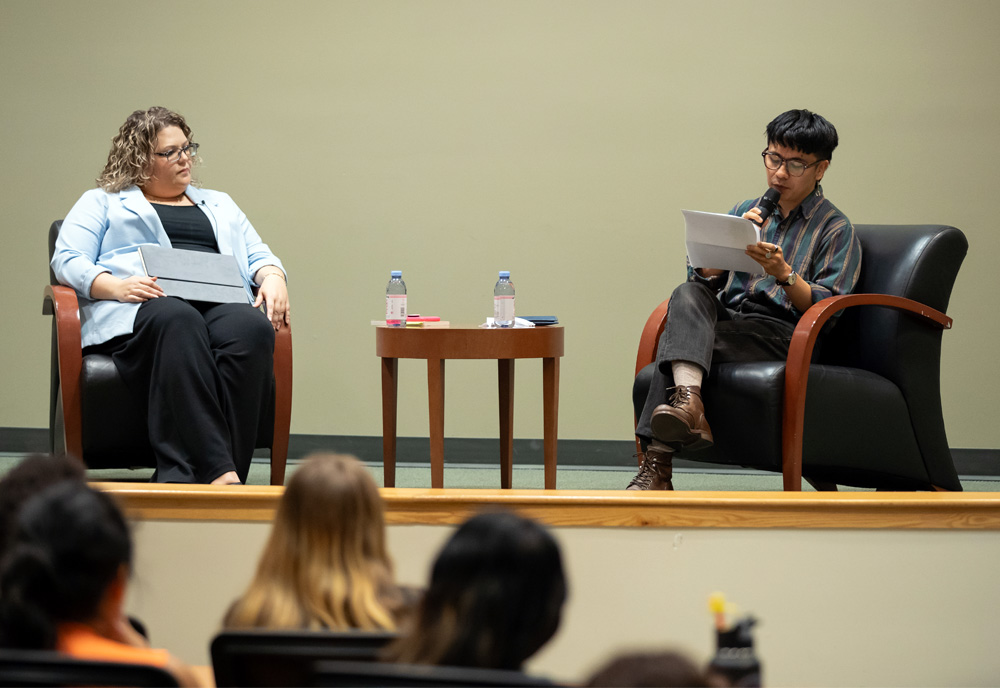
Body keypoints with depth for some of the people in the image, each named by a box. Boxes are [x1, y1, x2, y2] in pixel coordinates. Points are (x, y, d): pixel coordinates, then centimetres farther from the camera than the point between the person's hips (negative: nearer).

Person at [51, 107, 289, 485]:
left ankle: (183, 480, -46)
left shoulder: (220, 205, 36)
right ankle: (219, 472, -53)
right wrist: (115, 286, -11)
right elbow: (68, 261, 10)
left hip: (220, 305, 3)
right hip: (136, 311, -3)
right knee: (178, 323, -42)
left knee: (252, 328, -36)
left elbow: (259, 256, 28)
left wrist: (273, 279, 2)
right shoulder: (101, 202, 24)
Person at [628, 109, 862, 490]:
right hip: (725, 316, 5)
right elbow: (702, 276, 17)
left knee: (675, 340, -30)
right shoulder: (745, 212, 25)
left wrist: (783, 273, -19)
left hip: (782, 334, -5)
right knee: (688, 295, -32)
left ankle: (657, 463, -38)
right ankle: (687, 399, -55)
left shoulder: (836, 230, 9)